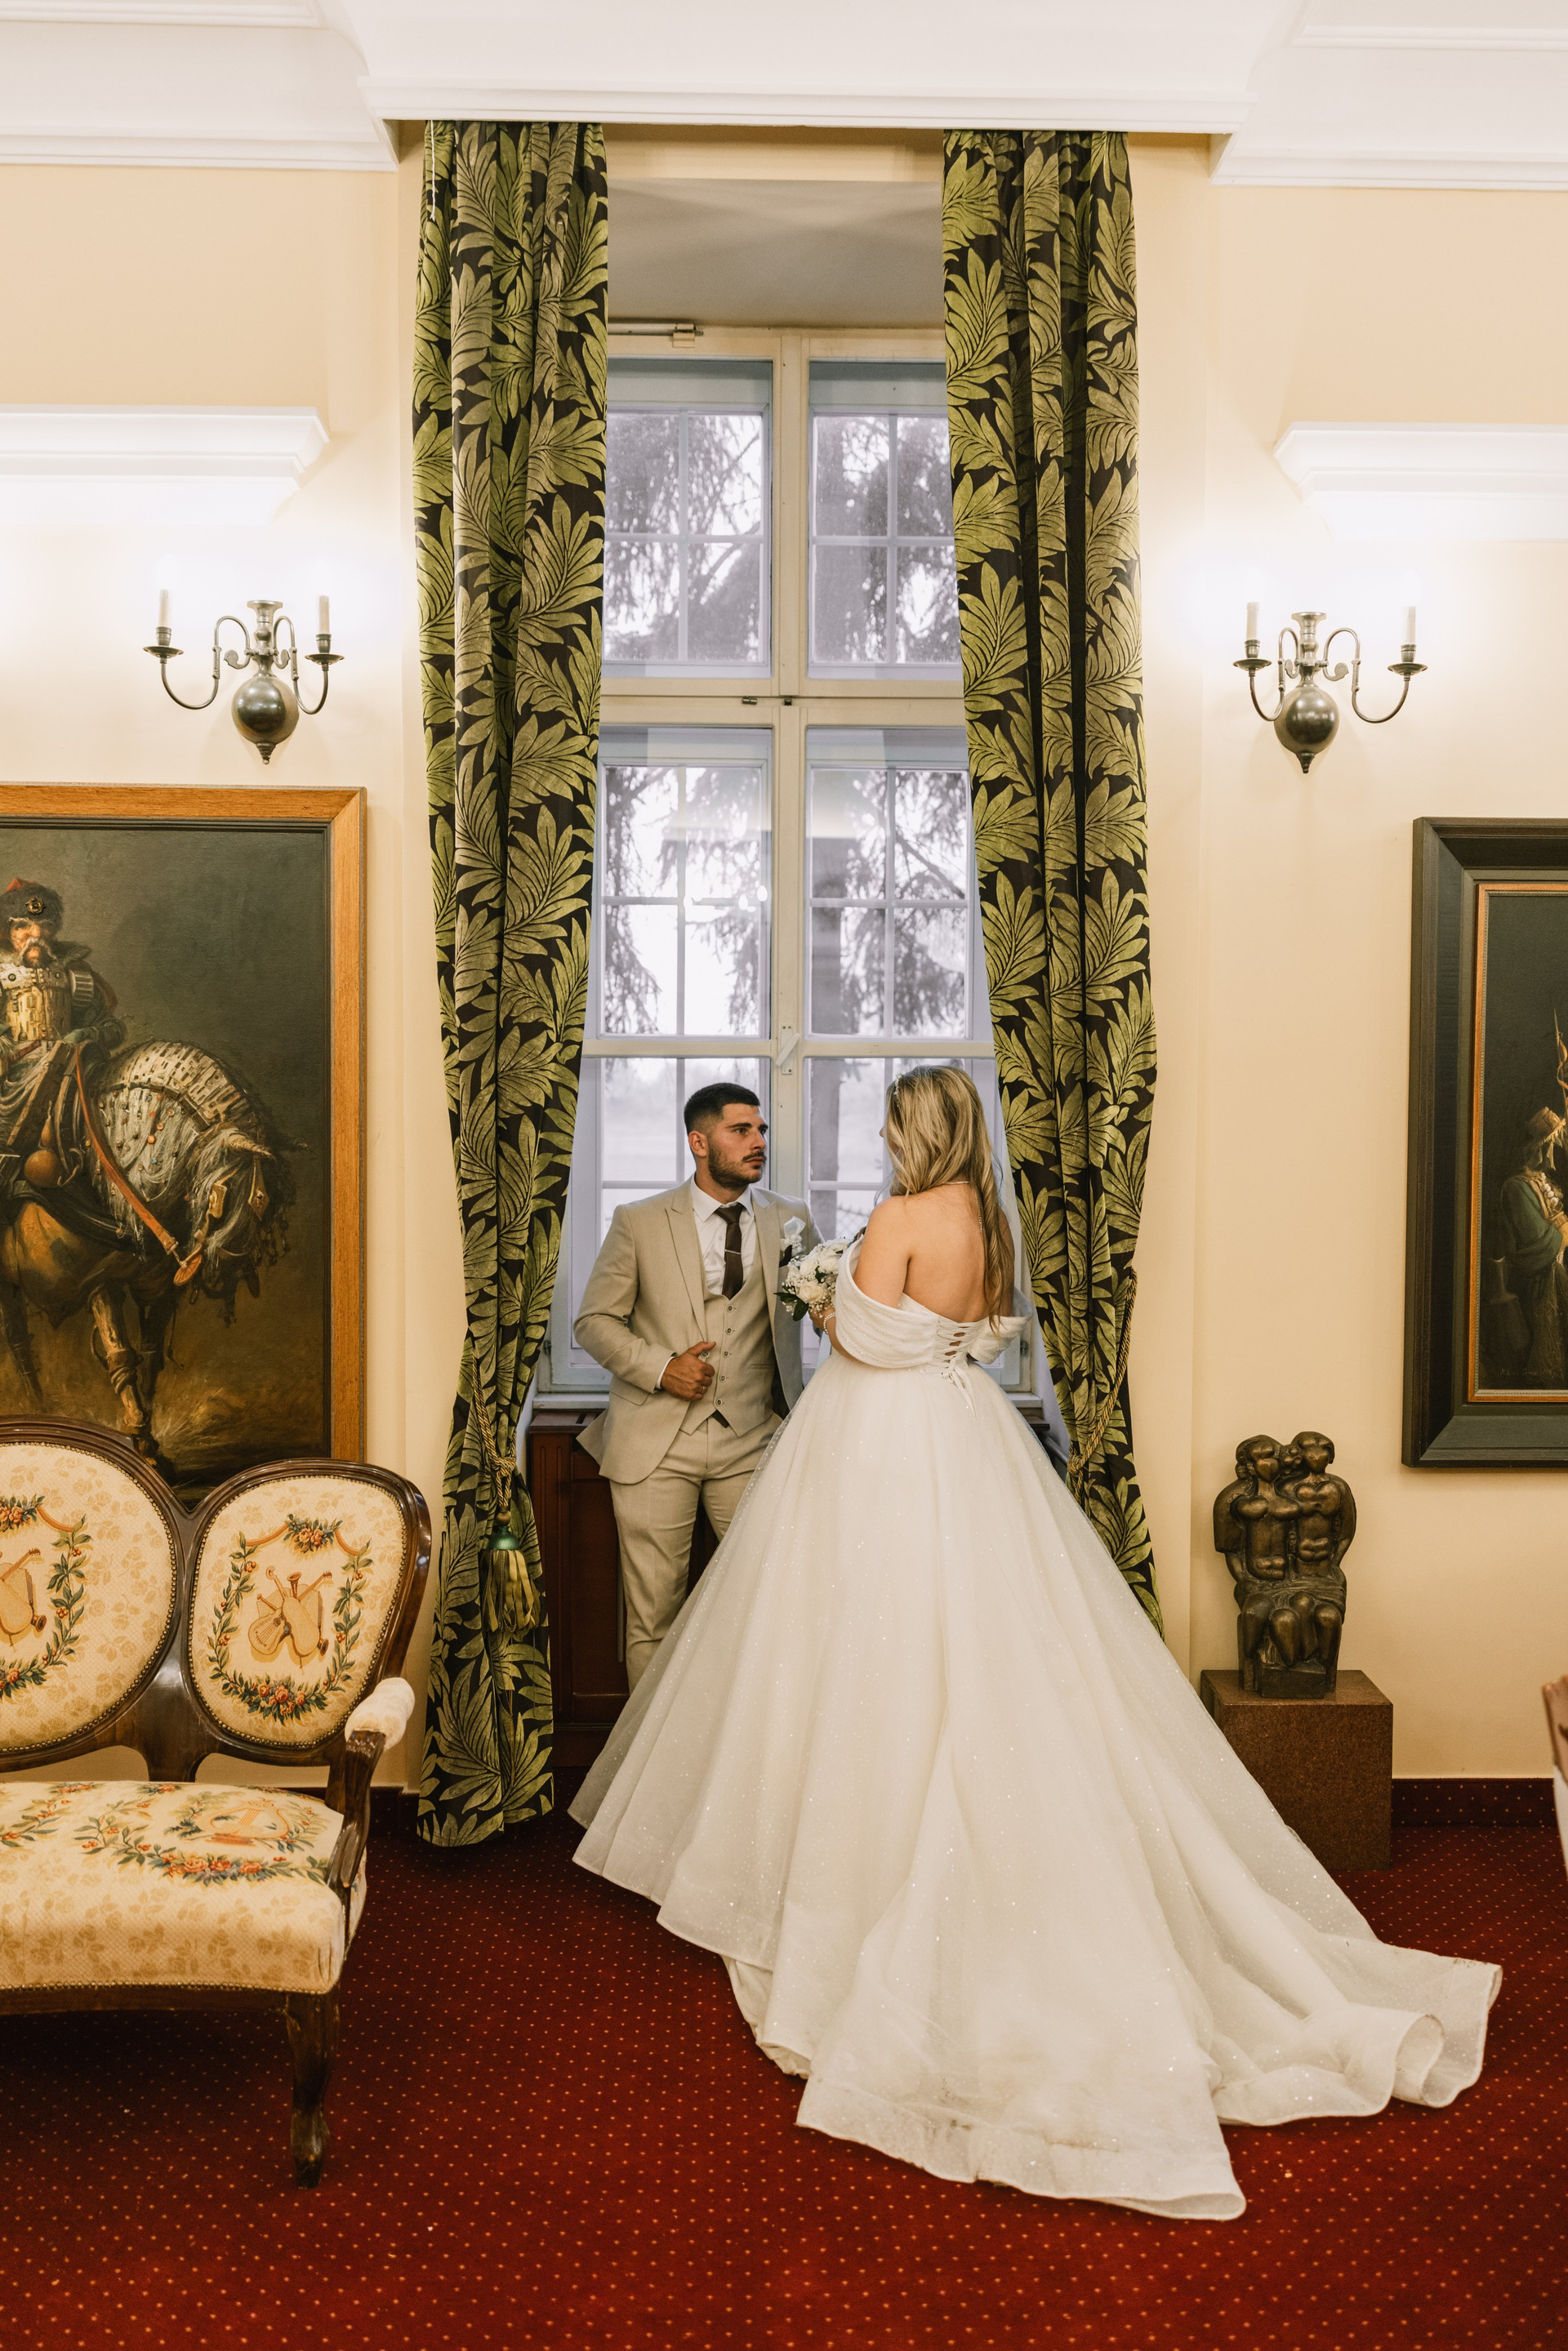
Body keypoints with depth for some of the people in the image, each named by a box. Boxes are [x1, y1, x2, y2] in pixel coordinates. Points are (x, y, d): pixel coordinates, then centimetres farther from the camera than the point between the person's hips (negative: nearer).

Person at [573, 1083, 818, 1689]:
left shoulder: (790, 1222, 6)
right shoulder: (638, 1223, 1)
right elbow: (594, 1321, 3)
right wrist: (659, 1366, -11)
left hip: (752, 1441, 2)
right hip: (656, 1444, -1)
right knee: (653, 1613, 5)